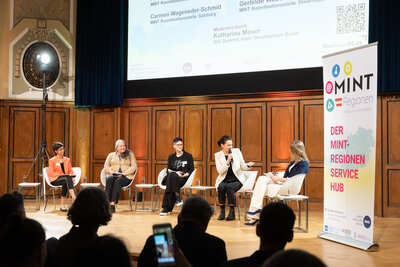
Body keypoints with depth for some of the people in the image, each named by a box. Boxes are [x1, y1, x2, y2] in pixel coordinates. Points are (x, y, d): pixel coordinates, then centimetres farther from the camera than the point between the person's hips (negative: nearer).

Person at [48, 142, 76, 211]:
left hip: (65, 179, 3)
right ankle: (74, 197, -50)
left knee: (65, 183, -37)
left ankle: (62, 205, -35)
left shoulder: (67, 160, 17)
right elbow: (52, 173, -6)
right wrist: (63, 175, -17)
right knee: (67, 177, -35)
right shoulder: (52, 160, 4)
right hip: (55, 180, -3)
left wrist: (72, 177, -9)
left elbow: (70, 171, 14)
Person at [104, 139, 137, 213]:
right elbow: (106, 166, 11)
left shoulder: (130, 154, 13)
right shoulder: (111, 155, 20)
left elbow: (134, 166, 3)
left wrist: (124, 173, -11)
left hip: (126, 177, -2)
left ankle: (113, 204, -41)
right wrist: (113, 172, -9)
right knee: (109, 179, -35)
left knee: (118, 181, -37)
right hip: (113, 175, 2)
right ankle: (107, 201, -40)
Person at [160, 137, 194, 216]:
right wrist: (175, 172, -8)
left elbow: (191, 170, 7)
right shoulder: (171, 157, 20)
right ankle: (177, 198, -36)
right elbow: (168, 170, 12)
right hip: (172, 178, 3)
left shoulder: (188, 156, 11)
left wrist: (185, 175, -13)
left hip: (183, 178, -3)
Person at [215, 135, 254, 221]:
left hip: (236, 179, 0)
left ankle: (232, 212, -21)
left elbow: (242, 167, 6)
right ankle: (222, 211, -17)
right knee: (221, 187, -32)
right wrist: (228, 161, -20)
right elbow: (220, 171, -10)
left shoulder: (237, 151, 3)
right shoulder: (218, 155, 1)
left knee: (229, 187, -32)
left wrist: (248, 165, -15)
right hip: (224, 179, 1)